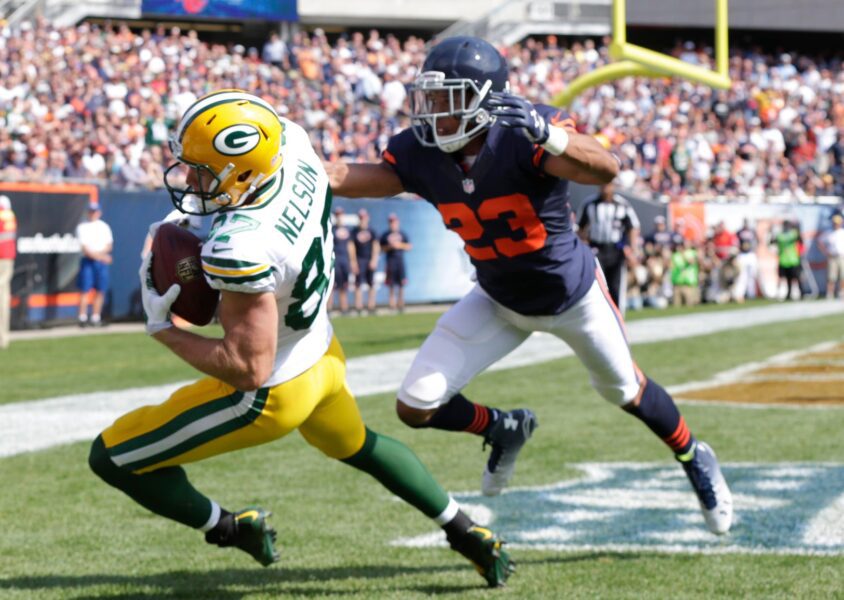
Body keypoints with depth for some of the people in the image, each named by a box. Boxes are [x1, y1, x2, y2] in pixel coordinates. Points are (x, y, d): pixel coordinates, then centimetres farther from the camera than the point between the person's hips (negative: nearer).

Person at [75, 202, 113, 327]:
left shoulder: (104, 226, 12)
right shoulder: (82, 227, 1)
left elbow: (109, 245, 6)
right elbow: (84, 247, -9)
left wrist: (99, 254, -13)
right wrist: (100, 256, -17)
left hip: (102, 261, 3)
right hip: (87, 261, -3)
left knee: (100, 291, 1)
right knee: (85, 290, -6)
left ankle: (95, 318, 7)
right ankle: (83, 318, -4)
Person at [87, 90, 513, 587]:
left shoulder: (240, 249, -39)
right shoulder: (292, 143, -18)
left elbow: (250, 368, -33)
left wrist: (163, 329, -23)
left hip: (273, 394, -9)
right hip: (321, 353, 9)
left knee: (112, 457, 1)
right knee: (356, 446, 39)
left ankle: (231, 529, 14)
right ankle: (467, 534, 45)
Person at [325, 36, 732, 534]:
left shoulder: (521, 137, -34)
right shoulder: (421, 153, -20)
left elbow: (606, 170, -48)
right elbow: (345, 177, -21)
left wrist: (545, 136, -64)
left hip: (574, 294, -4)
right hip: (500, 302, 4)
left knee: (626, 391, 19)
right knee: (416, 406, -4)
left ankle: (695, 460, 51)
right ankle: (505, 431, 28)